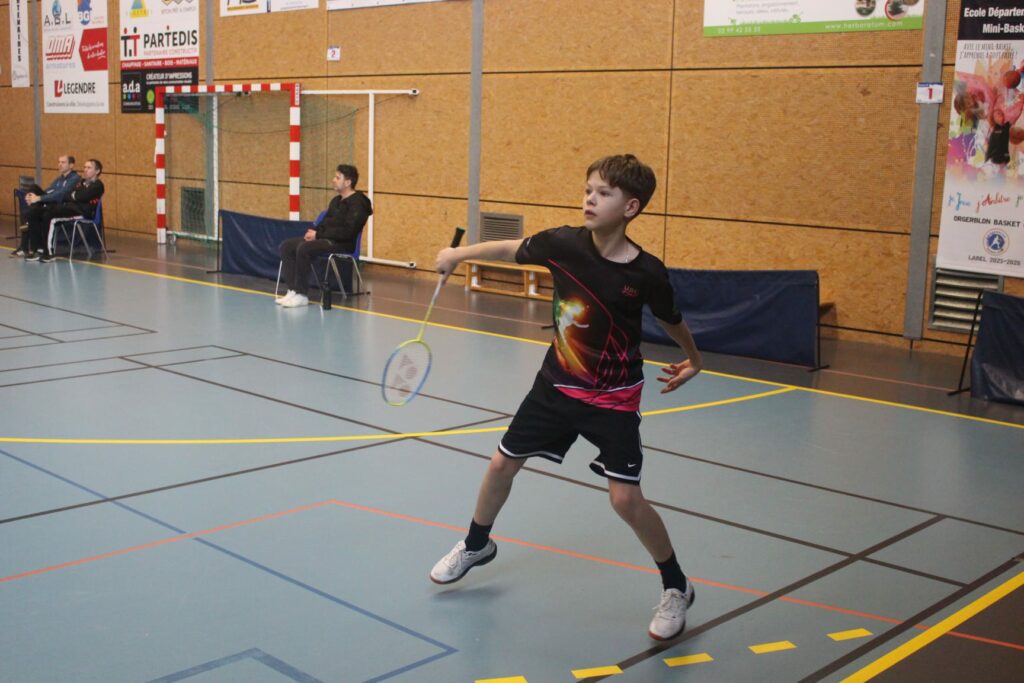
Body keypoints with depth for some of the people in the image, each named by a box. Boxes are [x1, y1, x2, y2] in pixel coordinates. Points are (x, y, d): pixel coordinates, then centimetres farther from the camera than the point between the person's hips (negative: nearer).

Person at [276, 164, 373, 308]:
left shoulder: (357, 203, -11)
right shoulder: (336, 201, 19)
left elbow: (347, 232, -20)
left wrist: (318, 235, -18)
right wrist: (314, 231, 1)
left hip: (342, 244, -10)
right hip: (325, 239, 10)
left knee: (304, 248, -32)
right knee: (286, 246, -5)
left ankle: (301, 295, -24)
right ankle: (293, 290, -11)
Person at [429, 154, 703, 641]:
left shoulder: (646, 272, -20)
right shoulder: (563, 243, -15)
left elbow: (672, 321, 0)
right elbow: (512, 249, 5)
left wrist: (693, 361, 10)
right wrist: (459, 253, 10)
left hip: (613, 398, -4)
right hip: (557, 383, 4)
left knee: (625, 498, -12)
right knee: (502, 463, 13)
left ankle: (676, 588, 12)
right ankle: (476, 545, 42)